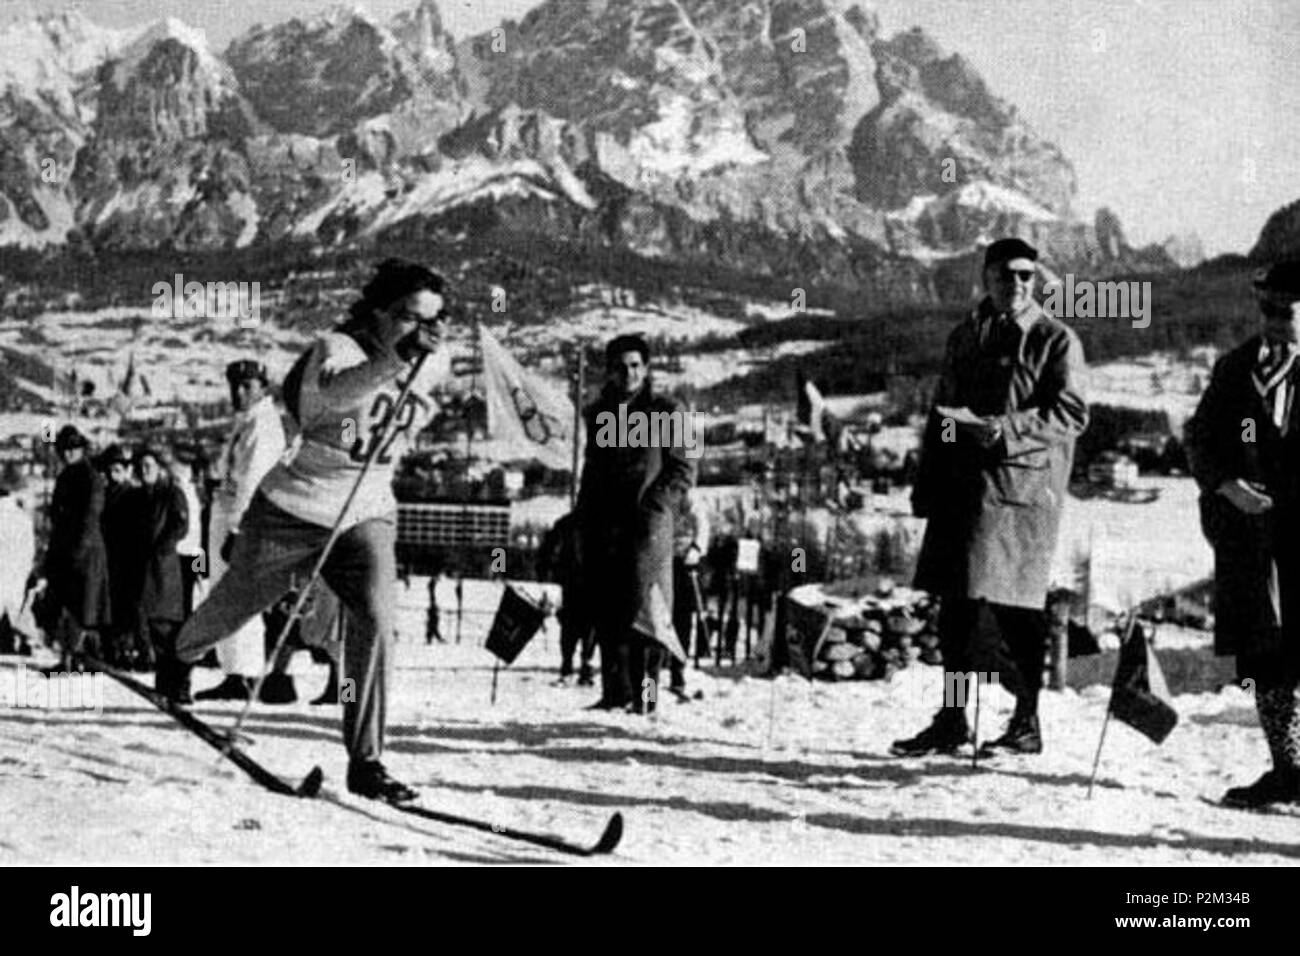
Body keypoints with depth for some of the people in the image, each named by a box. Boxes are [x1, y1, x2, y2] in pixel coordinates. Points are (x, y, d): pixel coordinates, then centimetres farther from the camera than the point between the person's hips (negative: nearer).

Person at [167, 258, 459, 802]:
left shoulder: (435, 367, -4)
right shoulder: (337, 349, -23)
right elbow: (333, 392, -48)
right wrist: (398, 358, -60)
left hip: (367, 517, 3)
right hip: (294, 511, -3)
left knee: (375, 618, -21)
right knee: (233, 608, 18)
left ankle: (365, 761, -16)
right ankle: (180, 656, 53)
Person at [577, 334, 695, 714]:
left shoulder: (665, 413, 2)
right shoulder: (599, 413, 17)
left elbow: (684, 471, 1)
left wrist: (653, 505, -11)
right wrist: (584, 520, 12)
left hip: (647, 524, -5)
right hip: (603, 525, 5)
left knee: (641, 606, -13)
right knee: (605, 612, 2)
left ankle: (645, 690, -11)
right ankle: (615, 691, 6)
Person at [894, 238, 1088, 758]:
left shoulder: (1056, 340, -1)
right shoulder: (964, 338, 16)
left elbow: (1071, 414, -10)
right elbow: (941, 413, 21)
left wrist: (998, 429, -19)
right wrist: (926, 489, 14)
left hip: (1022, 485, -5)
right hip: (960, 486, 5)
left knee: (1014, 606, -4)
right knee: (955, 603, 6)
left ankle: (1027, 724, 7)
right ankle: (951, 720, 15)